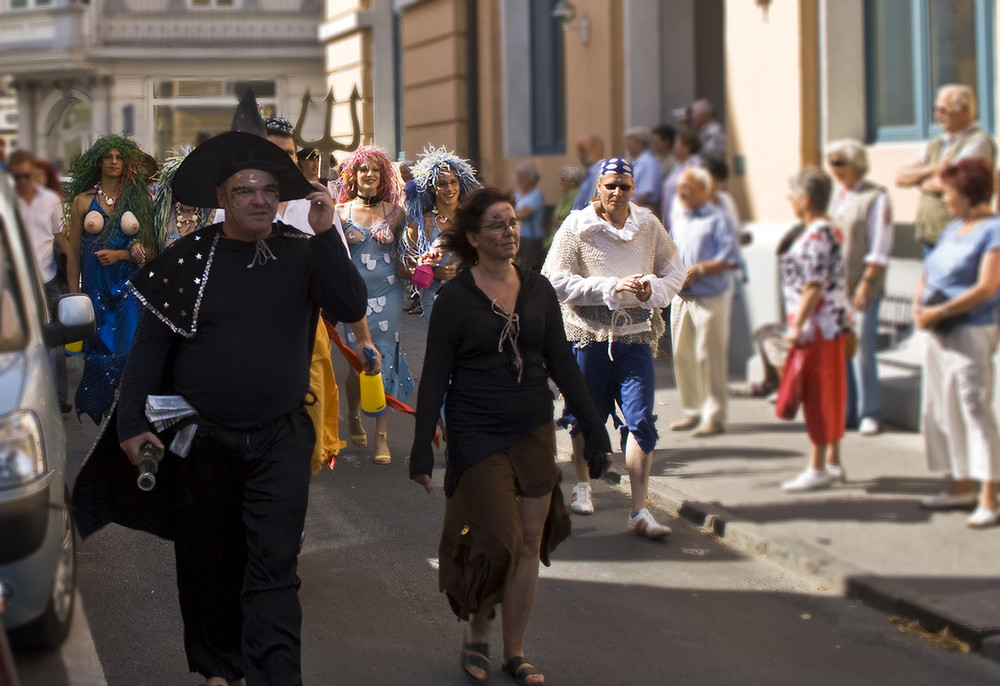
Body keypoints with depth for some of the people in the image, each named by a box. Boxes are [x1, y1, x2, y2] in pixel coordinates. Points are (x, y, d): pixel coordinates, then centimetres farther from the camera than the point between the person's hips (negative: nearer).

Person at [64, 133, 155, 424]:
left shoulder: (139, 200, 5)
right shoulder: (83, 201, 7)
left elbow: (150, 249, 7)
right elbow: (73, 252, 9)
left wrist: (120, 254, -10)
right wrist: (73, 295, 5)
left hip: (130, 288, -1)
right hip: (95, 288, 1)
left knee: (127, 351, -11)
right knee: (98, 353, 1)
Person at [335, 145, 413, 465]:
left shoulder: (393, 211, 8)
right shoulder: (341, 211, 5)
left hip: (387, 292, 1)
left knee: (385, 362, -3)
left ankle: (382, 437, 2)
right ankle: (354, 415, 28)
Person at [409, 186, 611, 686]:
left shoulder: (538, 290, 5)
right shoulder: (455, 298, -6)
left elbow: (562, 364, 9)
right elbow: (434, 377, -4)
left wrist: (594, 430, 6)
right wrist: (421, 448, -8)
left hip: (535, 433, 4)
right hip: (478, 438, -4)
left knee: (530, 544, 5)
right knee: (499, 541, -8)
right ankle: (477, 635, 18)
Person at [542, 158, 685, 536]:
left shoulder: (649, 225, 5)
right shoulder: (576, 226, -4)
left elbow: (675, 270, 14)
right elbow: (557, 280, -11)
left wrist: (654, 288, -9)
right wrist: (612, 287, -18)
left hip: (635, 335, 1)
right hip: (589, 334, -1)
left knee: (641, 420, -9)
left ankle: (639, 511, -7)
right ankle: (582, 484, 40)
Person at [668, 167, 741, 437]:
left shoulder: (717, 220, -8)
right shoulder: (678, 221, 16)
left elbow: (730, 260, -15)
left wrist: (698, 269, -19)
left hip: (711, 298, -7)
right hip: (681, 297, 7)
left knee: (709, 357, -5)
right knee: (682, 356, 9)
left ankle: (714, 416, 1)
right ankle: (692, 411, 20)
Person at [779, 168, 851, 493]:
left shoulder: (816, 236, -19)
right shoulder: (830, 230, 13)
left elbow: (814, 287, -23)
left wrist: (797, 325, -21)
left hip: (818, 327, -10)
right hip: (831, 323, 10)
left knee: (818, 394, -4)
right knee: (829, 393, 14)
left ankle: (818, 468, 2)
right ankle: (833, 462, 22)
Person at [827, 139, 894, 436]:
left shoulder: (875, 197, -6)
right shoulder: (835, 196, 14)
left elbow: (879, 249, -9)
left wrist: (866, 283, -15)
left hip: (862, 289, -6)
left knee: (862, 349, -6)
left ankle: (869, 413, 2)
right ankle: (845, 411, 15)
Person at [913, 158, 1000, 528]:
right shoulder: (952, 229, 15)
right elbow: (927, 275, 18)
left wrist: (939, 312, -19)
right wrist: (918, 308, -1)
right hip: (937, 332, 9)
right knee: (943, 409, 12)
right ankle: (962, 486, 23)